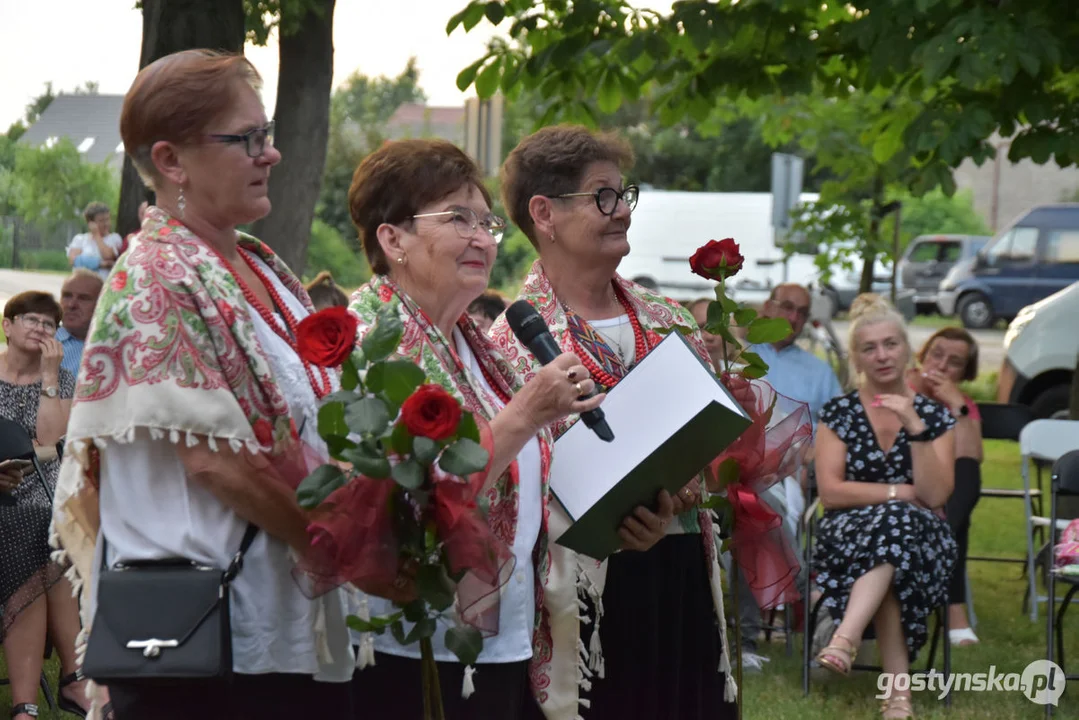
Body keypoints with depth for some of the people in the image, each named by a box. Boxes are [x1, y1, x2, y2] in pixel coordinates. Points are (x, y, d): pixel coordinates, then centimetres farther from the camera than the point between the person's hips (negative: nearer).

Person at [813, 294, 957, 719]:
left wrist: (915, 427, -15)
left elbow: (936, 496, -7)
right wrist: (902, 493, -10)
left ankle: (846, 638, -50)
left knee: (894, 526, -36)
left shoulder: (935, 416, 7)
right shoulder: (837, 414, 6)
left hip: (920, 539, 1)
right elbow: (830, 491, -6)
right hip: (849, 534, 0)